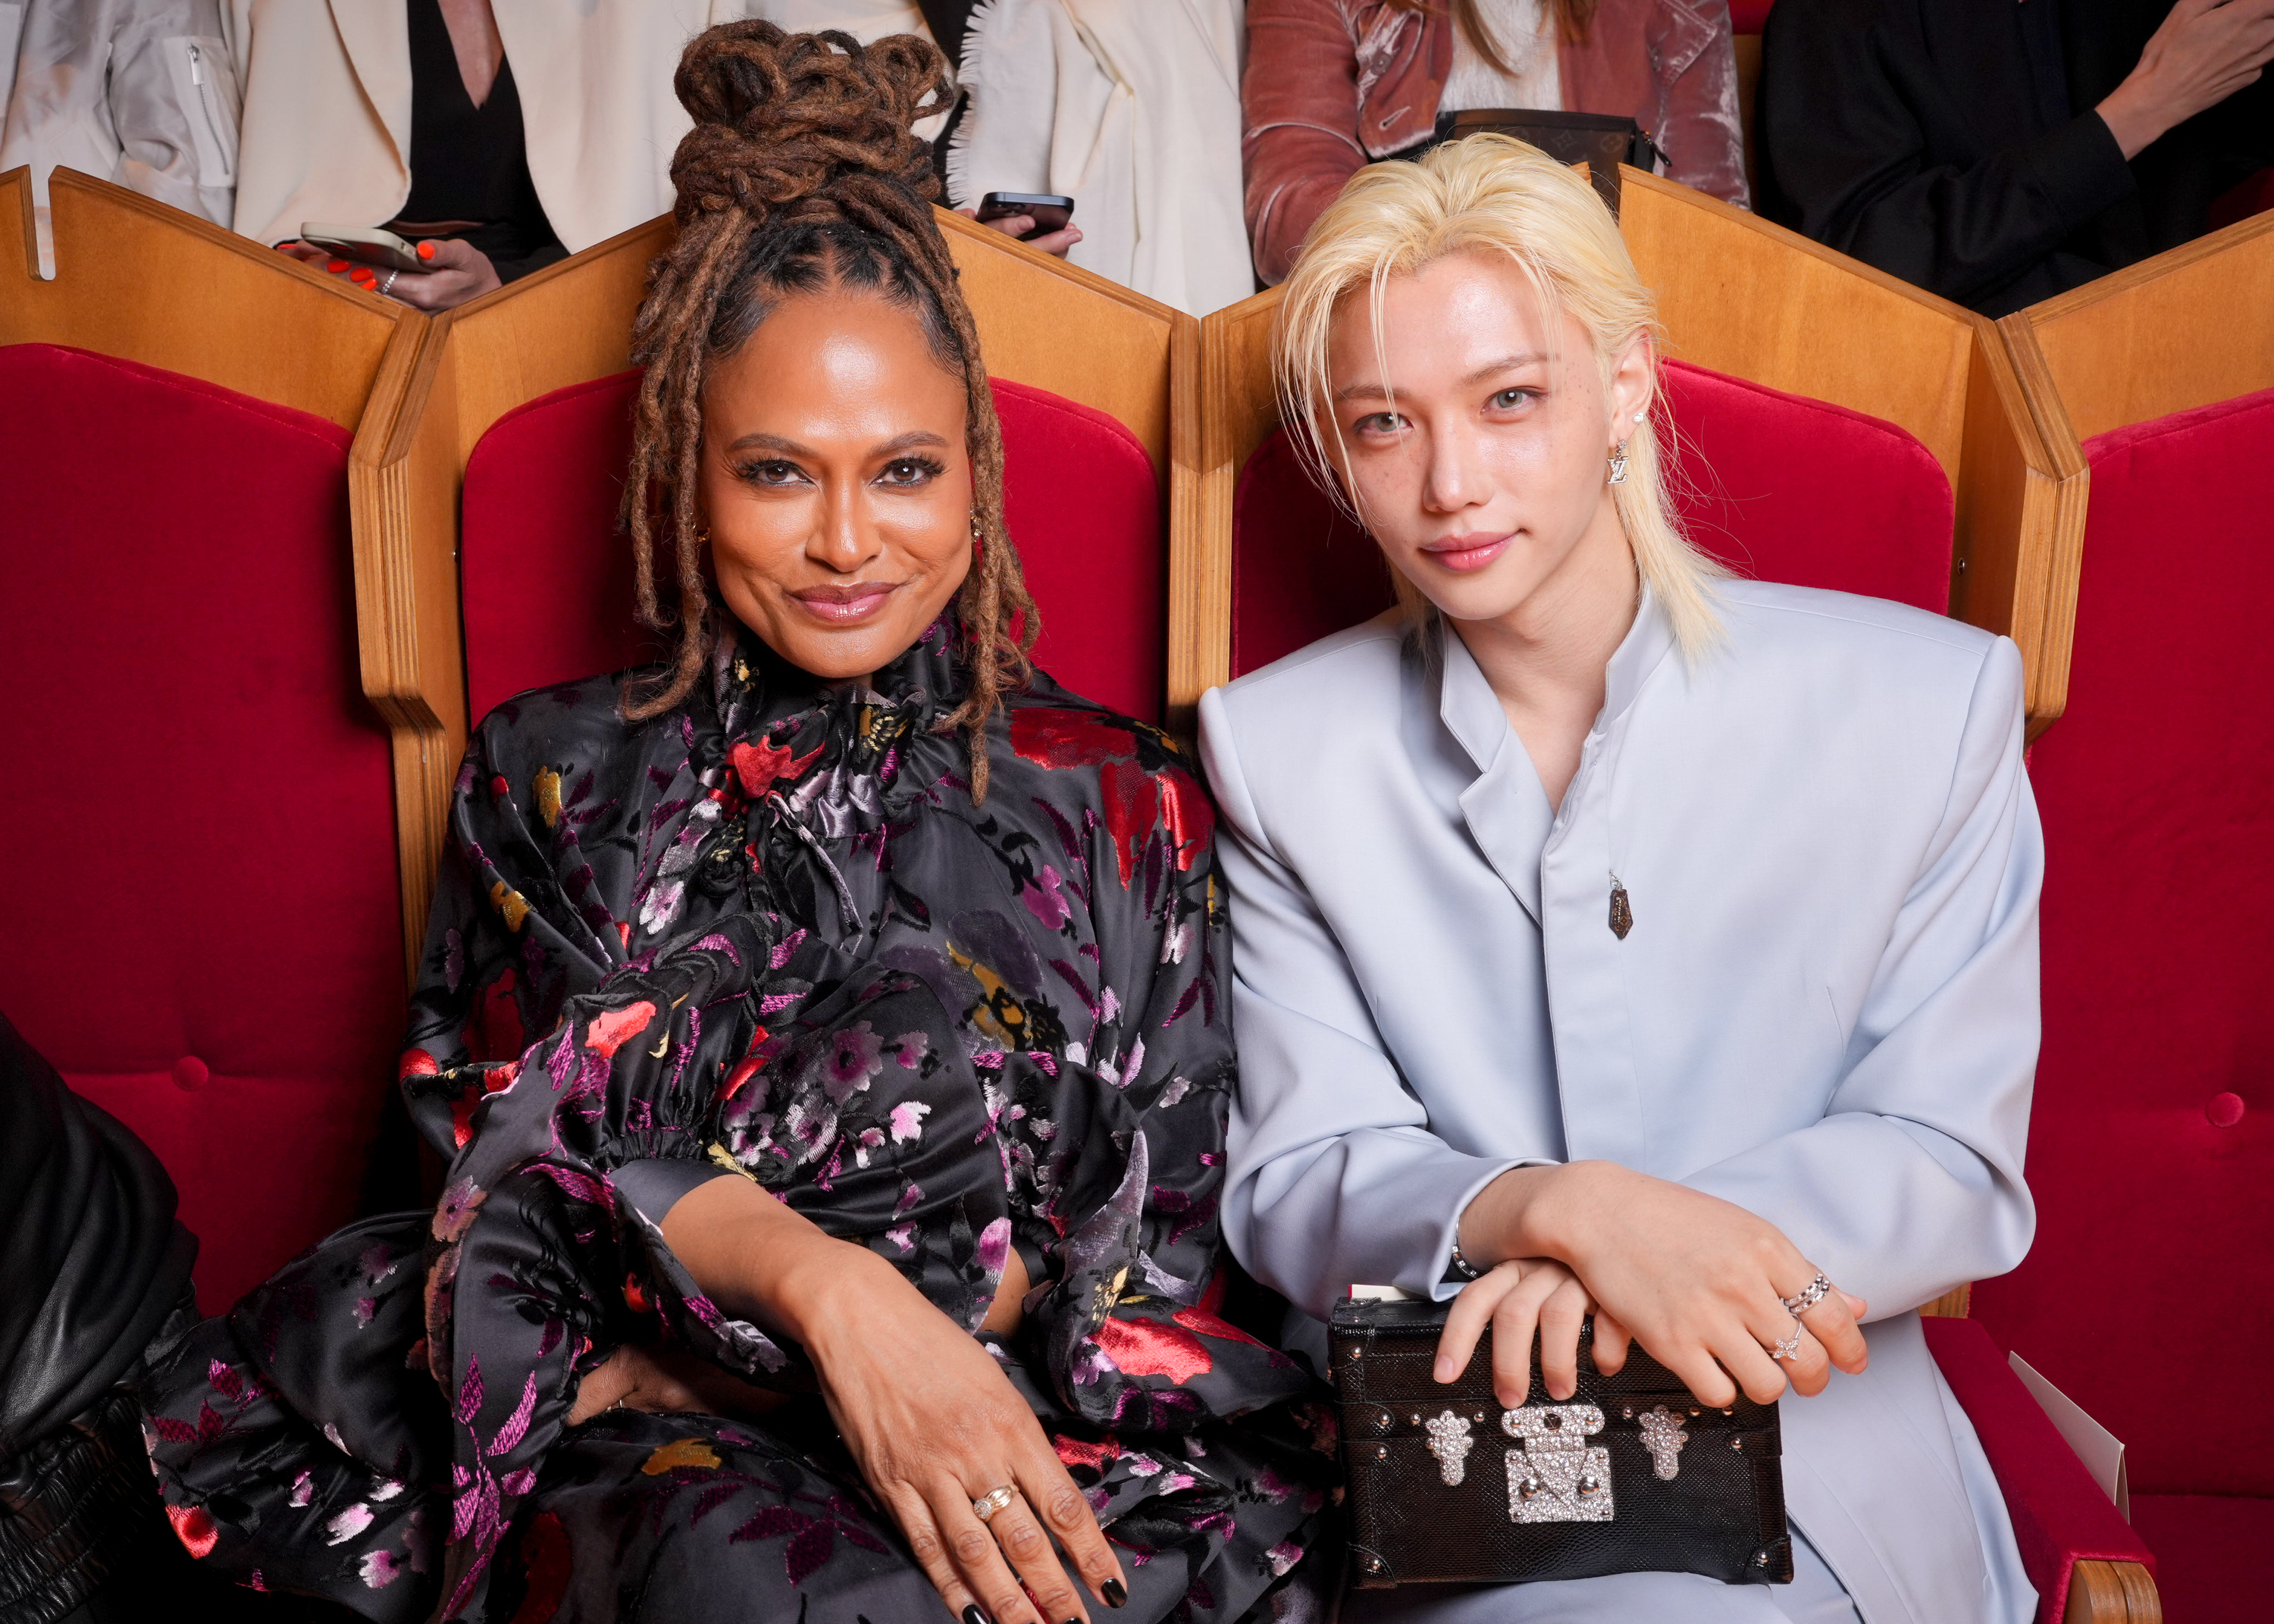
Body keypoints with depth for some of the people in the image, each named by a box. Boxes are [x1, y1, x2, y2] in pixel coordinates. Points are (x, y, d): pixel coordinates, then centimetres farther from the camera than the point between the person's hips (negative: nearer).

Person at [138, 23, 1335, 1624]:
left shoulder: (1119, 803, 8)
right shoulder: (554, 776, 11)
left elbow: (1171, 1243, 3)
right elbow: (524, 1134, 0)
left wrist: (698, 1358, -8)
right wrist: (826, 1287, -23)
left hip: (1065, 1441, 1)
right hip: (639, 1472, 0)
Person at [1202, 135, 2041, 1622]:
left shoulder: (1928, 701, -3)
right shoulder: (1281, 749, 1)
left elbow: (1955, 1162, -3)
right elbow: (1295, 1186, -3)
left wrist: (1648, 1267, -20)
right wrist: (1561, 1209, -25)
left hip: (1802, 1442, 1)